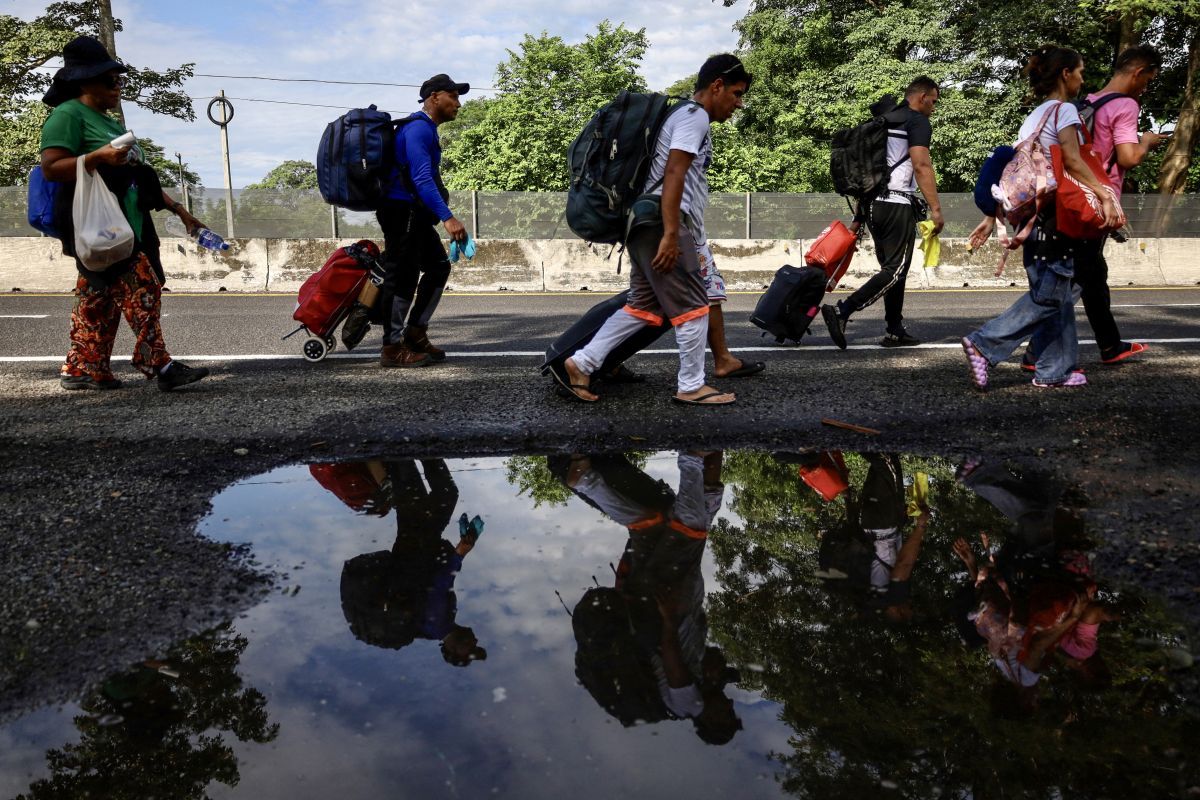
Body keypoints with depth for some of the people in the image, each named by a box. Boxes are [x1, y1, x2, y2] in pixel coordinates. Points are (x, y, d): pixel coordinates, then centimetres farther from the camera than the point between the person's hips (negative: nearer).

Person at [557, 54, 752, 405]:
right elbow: (673, 174, -18)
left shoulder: (683, 115, 26)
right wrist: (670, 234, -24)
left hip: (644, 220, 10)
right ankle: (691, 386, 5)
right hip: (660, 220, -10)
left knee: (645, 305, 11)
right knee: (692, 304, -3)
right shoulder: (695, 116, -6)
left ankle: (579, 364, 9)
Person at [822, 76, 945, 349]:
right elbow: (921, 166, -16)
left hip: (872, 204, 9)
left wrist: (859, 214, 23)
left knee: (891, 268, 14)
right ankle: (841, 311, -22)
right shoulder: (918, 122, -4)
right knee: (895, 270, -8)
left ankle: (895, 331, 14)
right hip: (897, 205, -9)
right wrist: (935, 209, -19)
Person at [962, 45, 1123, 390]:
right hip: (1054, 215, -9)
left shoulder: (1034, 116, 19)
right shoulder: (1064, 109, -6)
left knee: (1059, 294, 11)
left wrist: (993, 217, 15)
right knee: (1049, 296, -7)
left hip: (1032, 215, 9)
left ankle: (1055, 370, 12)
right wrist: (1105, 196, -26)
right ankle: (984, 345, -14)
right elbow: (1072, 159, -21)